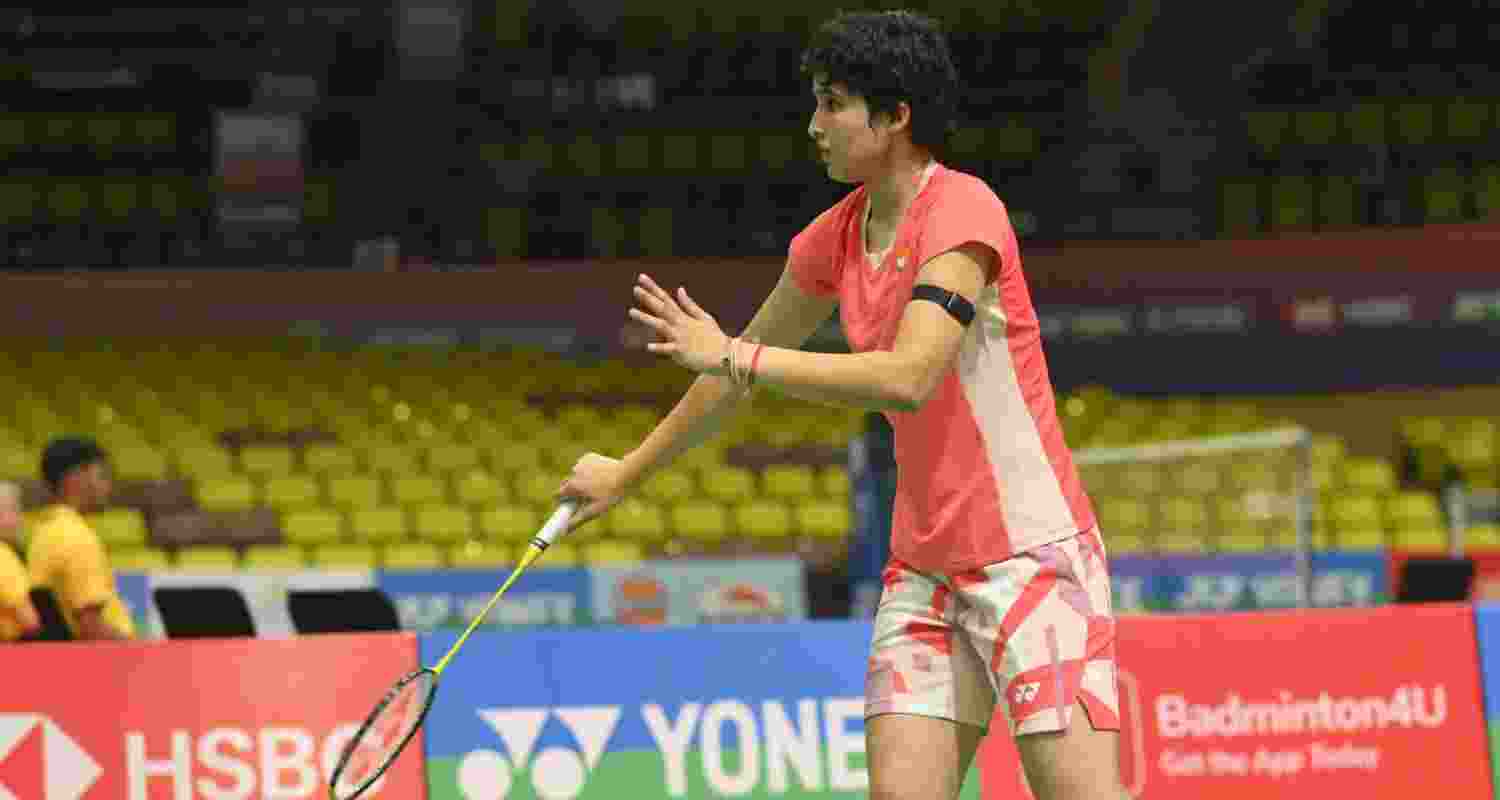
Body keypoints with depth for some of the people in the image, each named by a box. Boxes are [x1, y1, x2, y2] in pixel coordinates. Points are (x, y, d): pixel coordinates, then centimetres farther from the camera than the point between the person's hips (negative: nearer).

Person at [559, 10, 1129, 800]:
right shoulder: (834, 238, 8)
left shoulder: (961, 210, -16)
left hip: (1032, 552, -7)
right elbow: (744, 362, 23)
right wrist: (629, 471, 29)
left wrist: (735, 357, -22)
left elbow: (907, 379, -28)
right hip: (924, 564, 7)